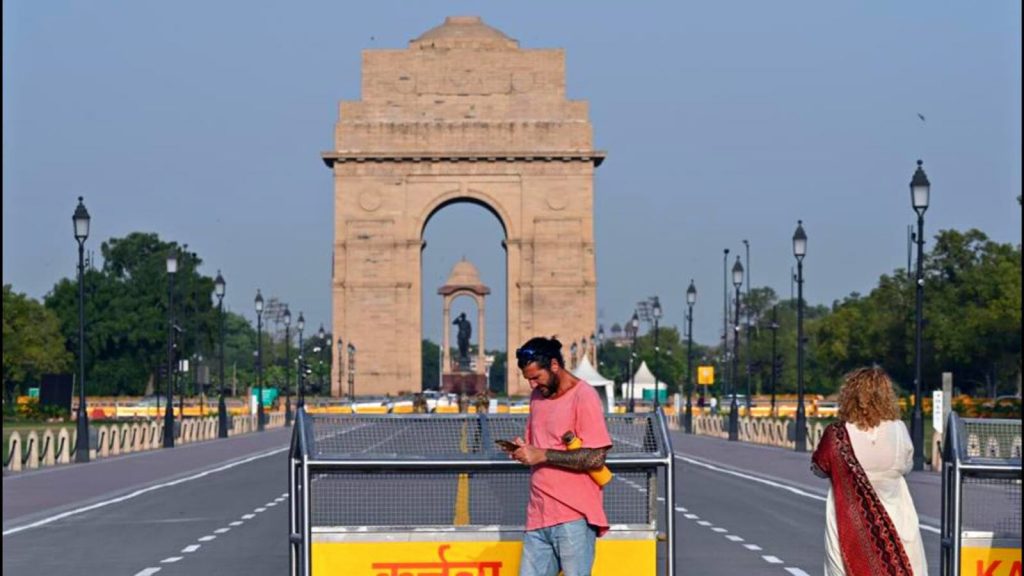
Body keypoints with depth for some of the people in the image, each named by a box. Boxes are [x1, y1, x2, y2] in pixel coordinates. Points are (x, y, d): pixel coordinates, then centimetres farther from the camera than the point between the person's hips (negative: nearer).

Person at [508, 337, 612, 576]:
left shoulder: (584, 396, -9)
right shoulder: (537, 397, 15)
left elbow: (596, 457, -16)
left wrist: (543, 455, -18)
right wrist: (523, 449, 3)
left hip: (574, 515, -7)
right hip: (538, 515, 7)